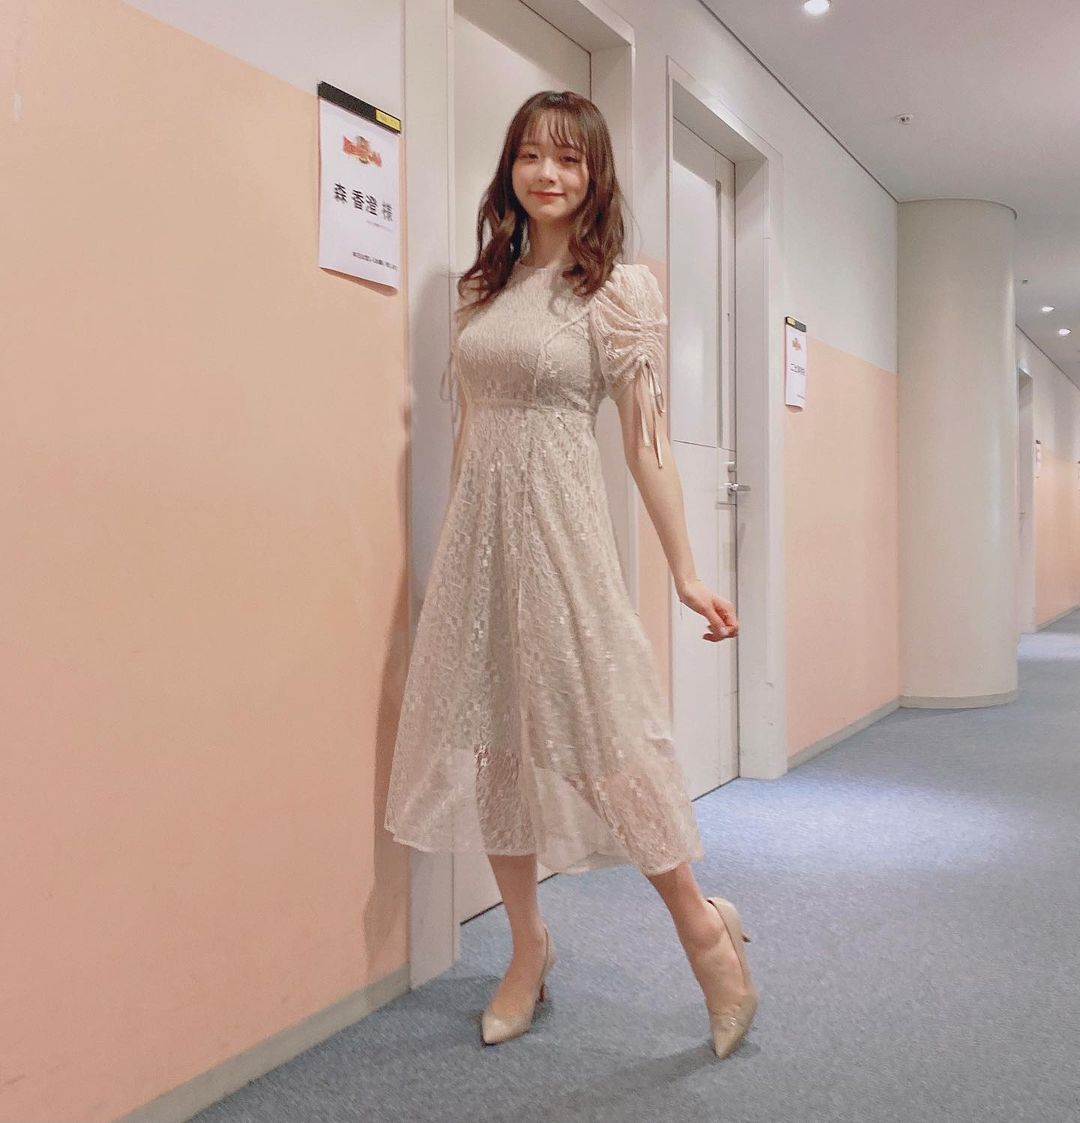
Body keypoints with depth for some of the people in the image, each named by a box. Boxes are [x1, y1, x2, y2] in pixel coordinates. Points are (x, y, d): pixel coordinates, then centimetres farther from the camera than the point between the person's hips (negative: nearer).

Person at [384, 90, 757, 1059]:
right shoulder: (484, 285, 14)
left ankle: (701, 925, 16)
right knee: (490, 737, 7)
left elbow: (646, 442, -4)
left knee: (593, 726, -6)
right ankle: (528, 948, 24)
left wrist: (686, 573, -7)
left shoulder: (621, 289, -1)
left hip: (559, 522, -5)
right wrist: (459, 535, 17)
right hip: (476, 524, 5)